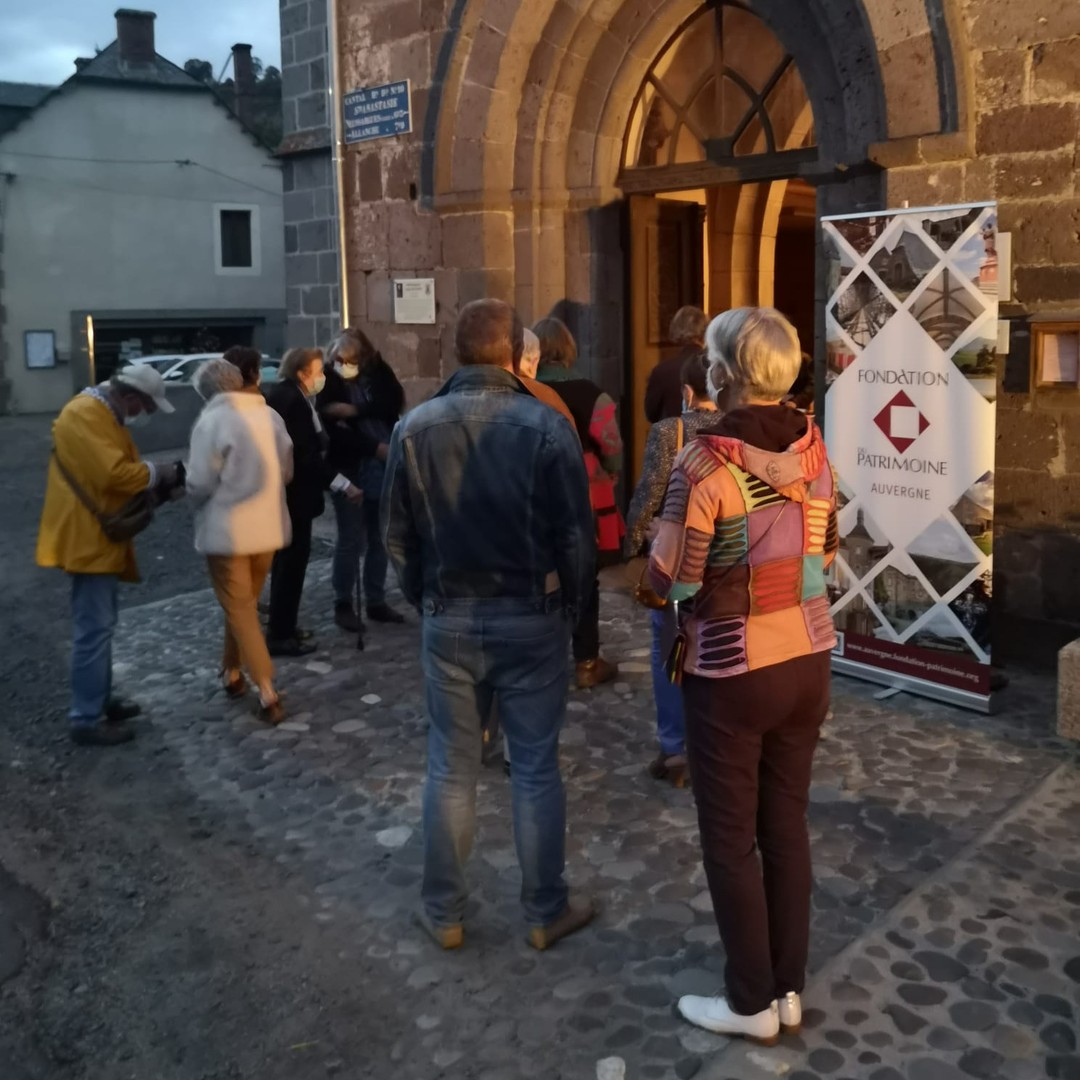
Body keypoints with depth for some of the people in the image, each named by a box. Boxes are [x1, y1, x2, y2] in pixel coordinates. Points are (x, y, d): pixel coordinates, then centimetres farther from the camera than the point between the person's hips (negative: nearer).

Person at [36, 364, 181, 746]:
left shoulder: (106, 414, 15)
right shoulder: (85, 415, -19)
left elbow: (122, 470, 16)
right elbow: (114, 473, -28)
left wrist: (162, 483, 0)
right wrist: (158, 474, -13)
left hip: (101, 537, 11)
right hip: (87, 538, -11)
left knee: (100, 626, 18)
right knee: (94, 629, -7)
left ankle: (100, 701, 29)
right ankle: (87, 720, 0)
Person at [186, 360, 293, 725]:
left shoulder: (211, 421, -14)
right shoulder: (269, 415, 2)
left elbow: (200, 483, -15)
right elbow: (286, 471, 7)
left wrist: (197, 500, 6)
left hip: (227, 530, -5)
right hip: (267, 527, 5)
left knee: (239, 610, 2)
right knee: (244, 604, 21)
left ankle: (267, 692, -4)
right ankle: (232, 672, 33)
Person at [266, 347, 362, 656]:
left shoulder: (287, 396, 11)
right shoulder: (291, 400, -20)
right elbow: (304, 455, -25)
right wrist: (343, 484, -25)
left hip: (286, 491, 11)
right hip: (291, 494, -11)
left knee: (287, 561, 18)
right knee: (292, 562, -2)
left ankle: (281, 628, 29)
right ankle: (280, 636, 6)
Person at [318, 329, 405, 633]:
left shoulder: (378, 371, 3)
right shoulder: (329, 382, -8)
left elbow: (395, 403, -11)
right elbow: (334, 430, -13)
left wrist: (355, 410, -21)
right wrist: (375, 447, -17)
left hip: (383, 467, 4)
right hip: (349, 469, -4)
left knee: (379, 539, 11)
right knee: (350, 540, 1)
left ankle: (376, 602, 22)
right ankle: (343, 604, 14)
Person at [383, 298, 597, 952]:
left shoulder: (415, 428, -4)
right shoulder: (546, 426, -13)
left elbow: (399, 537, 2)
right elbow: (577, 536, -10)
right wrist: (570, 607, 6)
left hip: (449, 620, 2)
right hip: (531, 618, -2)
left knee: (451, 769, 13)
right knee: (537, 769, 10)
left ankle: (444, 913, 26)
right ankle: (546, 912, 23)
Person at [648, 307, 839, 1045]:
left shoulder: (707, 461, -20)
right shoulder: (813, 450, 0)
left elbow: (670, 579, -14)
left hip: (733, 670, -6)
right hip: (808, 658, 6)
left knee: (731, 838, 9)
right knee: (787, 825, 16)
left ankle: (753, 1003, 23)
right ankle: (790, 989, 29)